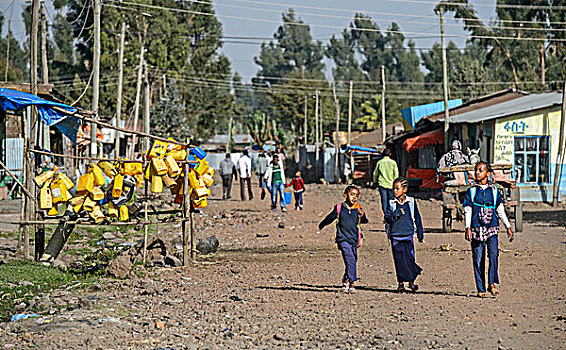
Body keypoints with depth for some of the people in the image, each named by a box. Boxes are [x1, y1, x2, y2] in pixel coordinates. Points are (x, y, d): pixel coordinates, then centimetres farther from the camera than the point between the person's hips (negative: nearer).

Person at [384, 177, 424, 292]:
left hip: (408, 235, 0)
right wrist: (397, 213, -19)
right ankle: (401, 283, 10)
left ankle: (411, 281, 13)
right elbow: (387, 218, -3)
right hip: (396, 236, 0)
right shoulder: (392, 203, 2)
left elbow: (417, 218, 11)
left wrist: (420, 233, 13)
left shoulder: (411, 202, 3)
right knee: (399, 259, 1)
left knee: (410, 258, -2)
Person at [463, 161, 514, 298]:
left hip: (492, 229, 0)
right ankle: (481, 289, 4)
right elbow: (467, 211, 4)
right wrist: (468, 228, -8)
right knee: (478, 259, -2)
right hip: (476, 229, 0)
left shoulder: (494, 191, 11)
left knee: (493, 253, -21)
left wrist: (508, 228, 12)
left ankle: (492, 284, -19)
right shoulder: (471, 191, 8)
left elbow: (501, 211, 15)